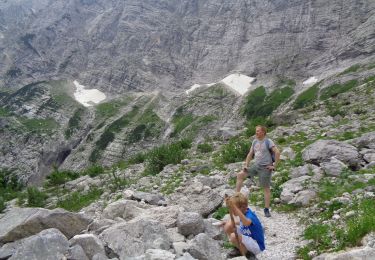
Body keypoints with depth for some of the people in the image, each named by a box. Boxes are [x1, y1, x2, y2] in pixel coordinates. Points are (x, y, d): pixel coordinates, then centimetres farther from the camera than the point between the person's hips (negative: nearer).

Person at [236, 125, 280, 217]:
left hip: (265, 168, -6)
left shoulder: (268, 141, -10)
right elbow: (250, 154, 14)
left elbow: (277, 152, -16)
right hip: (255, 165, 6)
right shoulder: (255, 141, 10)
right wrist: (246, 165, 4)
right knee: (240, 175, -6)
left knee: (266, 188, 1)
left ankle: (266, 210, 10)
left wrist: (274, 166, -16)